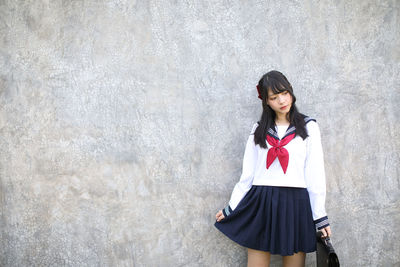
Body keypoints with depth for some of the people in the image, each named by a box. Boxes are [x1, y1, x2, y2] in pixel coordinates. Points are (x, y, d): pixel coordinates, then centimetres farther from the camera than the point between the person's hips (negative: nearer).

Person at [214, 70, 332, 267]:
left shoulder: (308, 127, 7)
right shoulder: (259, 129, 13)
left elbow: (315, 173, 4)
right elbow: (247, 173, 14)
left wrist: (320, 217, -1)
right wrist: (231, 209, 11)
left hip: (295, 203, -1)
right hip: (260, 203, 2)